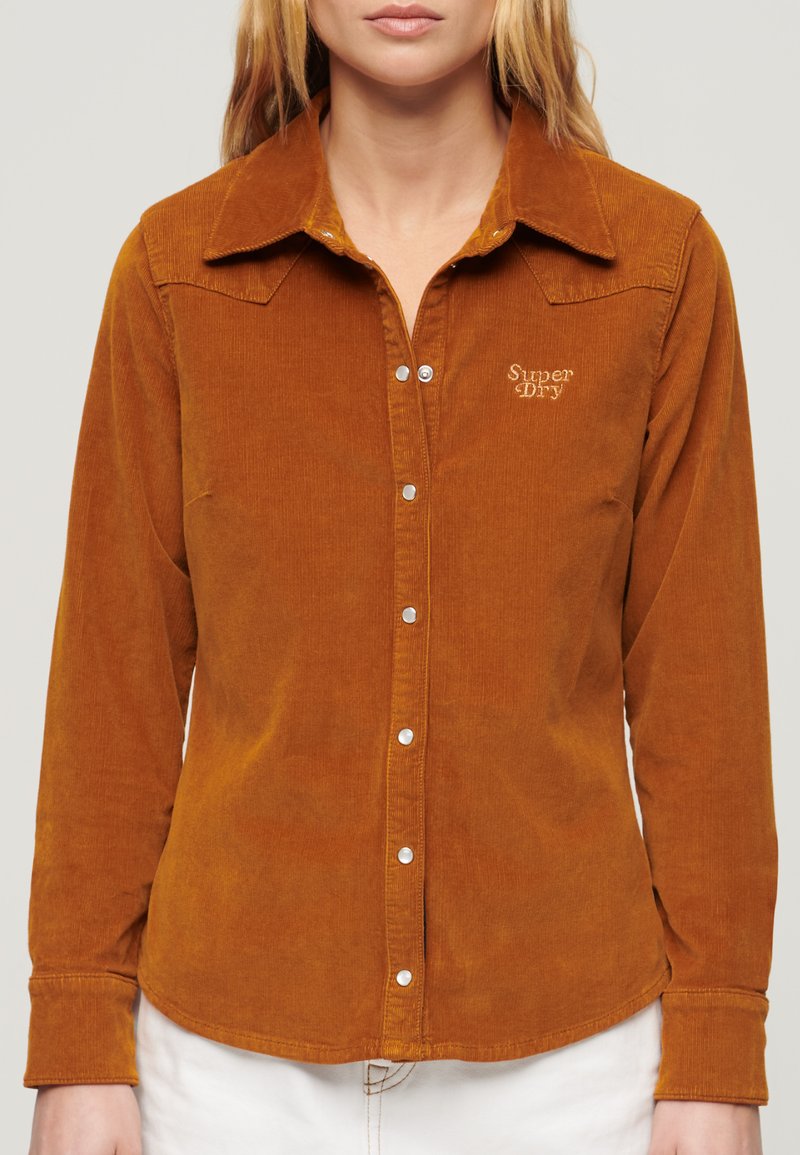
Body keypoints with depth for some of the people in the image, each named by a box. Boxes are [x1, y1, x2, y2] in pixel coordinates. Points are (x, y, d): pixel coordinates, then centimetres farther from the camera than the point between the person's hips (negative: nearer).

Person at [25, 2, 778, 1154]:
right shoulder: (177, 266, -3)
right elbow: (119, 670, 0)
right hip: (239, 1051, 1)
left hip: (563, 1054, 0)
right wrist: (79, 1050, -1)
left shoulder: (658, 257, -5)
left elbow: (697, 672, -3)